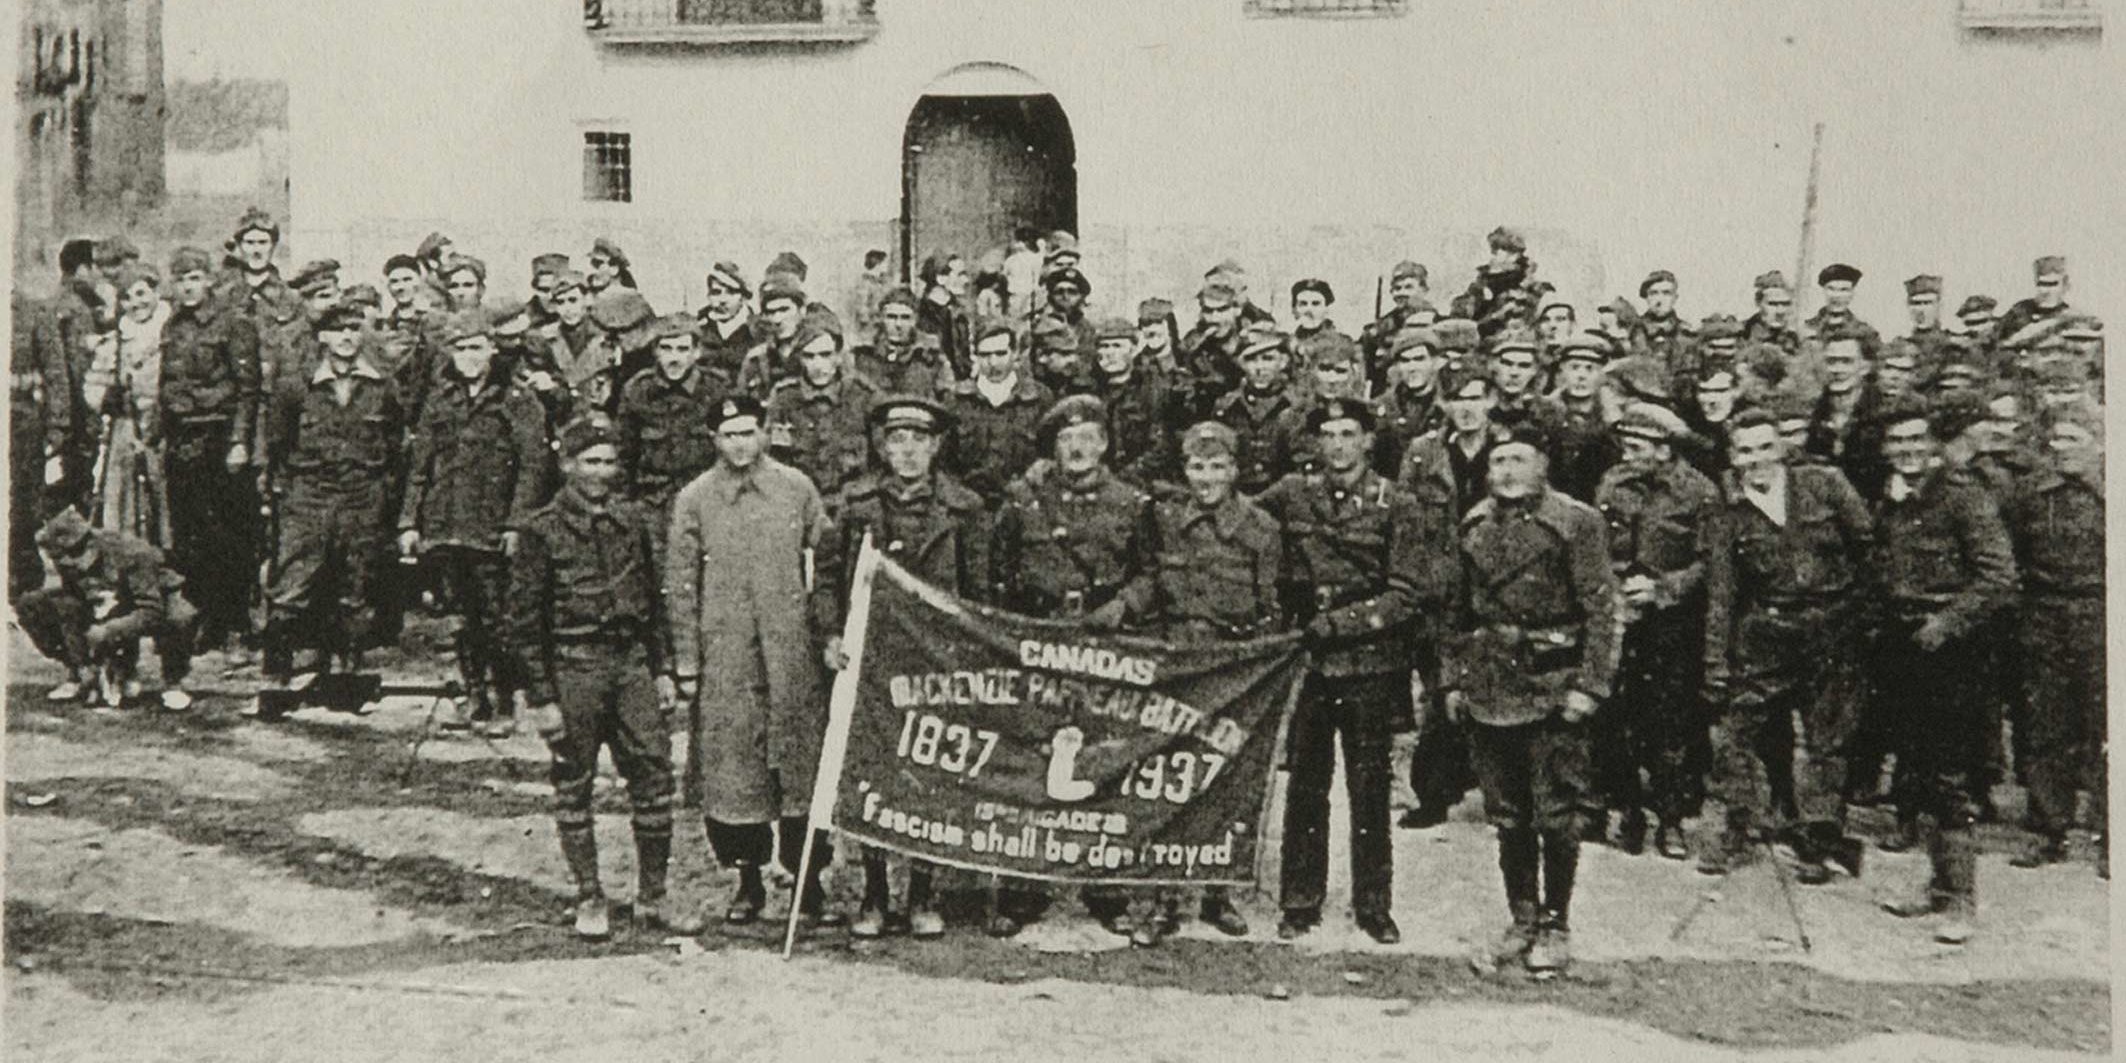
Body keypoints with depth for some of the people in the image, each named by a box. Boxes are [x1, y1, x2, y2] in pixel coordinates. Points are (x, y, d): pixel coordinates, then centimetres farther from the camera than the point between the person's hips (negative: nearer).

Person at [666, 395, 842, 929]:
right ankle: (748, 881, 17)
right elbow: (680, 584, 3)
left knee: (802, 760, 2)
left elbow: (828, 557, 11)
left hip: (792, 648, 1)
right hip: (725, 651, 0)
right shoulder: (693, 500, 3)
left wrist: (832, 634, 6)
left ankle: (810, 884, 10)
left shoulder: (797, 488, 5)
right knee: (731, 761, 3)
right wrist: (686, 661, -1)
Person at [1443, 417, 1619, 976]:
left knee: (1557, 817, -1)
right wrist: (1453, 678, 12)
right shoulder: (1475, 525, 11)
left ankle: (1555, 926, 13)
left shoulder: (1576, 522, -4)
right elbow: (1460, 609, 17)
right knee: (1507, 816, 11)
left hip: (1552, 685, -5)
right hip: (1489, 687, 5)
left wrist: (1589, 684, -13)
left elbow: (1602, 608, -7)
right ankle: (1523, 919, 23)